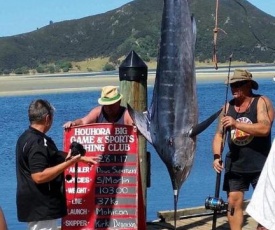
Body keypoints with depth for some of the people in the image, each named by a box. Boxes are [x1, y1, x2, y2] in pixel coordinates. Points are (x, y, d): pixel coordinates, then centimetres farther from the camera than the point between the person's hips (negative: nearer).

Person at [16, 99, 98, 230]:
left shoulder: (27, 138, 12)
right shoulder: (37, 143, -20)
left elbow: (54, 157, 23)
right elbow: (39, 176, -28)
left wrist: (80, 158, 24)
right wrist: (68, 163, -24)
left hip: (37, 205, 11)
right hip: (41, 207, -11)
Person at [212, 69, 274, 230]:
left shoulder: (262, 102, -9)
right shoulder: (228, 107, 7)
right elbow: (219, 134, 7)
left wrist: (236, 124, -31)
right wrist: (217, 156, -9)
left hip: (260, 165, -4)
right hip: (235, 165, 5)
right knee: (234, 202, 3)